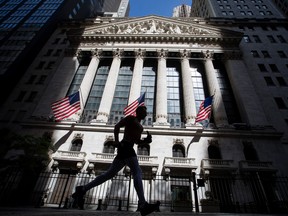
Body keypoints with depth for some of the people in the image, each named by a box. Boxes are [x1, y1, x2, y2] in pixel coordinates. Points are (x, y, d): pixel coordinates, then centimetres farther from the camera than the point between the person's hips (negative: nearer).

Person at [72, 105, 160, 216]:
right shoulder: (131, 118, 5)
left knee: (110, 173, 6)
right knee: (137, 172, -18)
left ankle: (82, 189, 10)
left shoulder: (140, 126, 29)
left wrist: (146, 140, 11)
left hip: (127, 148, 9)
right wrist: (117, 141, -17)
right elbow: (117, 126, -4)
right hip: (125, 146, -9)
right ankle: (143, 205, -25)